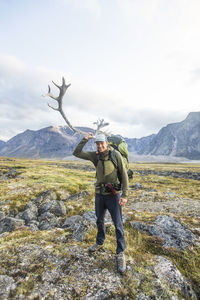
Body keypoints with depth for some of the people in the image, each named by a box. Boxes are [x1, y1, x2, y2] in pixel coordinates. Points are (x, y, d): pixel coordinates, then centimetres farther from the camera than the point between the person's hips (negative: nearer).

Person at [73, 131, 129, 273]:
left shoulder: (116, 155, -14)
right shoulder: (95, 155, -2)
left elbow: (124, 175, -13)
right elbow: (76, 153, -4)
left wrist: (125, 195, -17)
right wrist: (85, 139, -15)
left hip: (113, 195, -4)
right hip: (99, 194, 5)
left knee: (118, 225, 4)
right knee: (99, 221, 22)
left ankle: (120, 254, 23)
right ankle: (100, 242, 48)